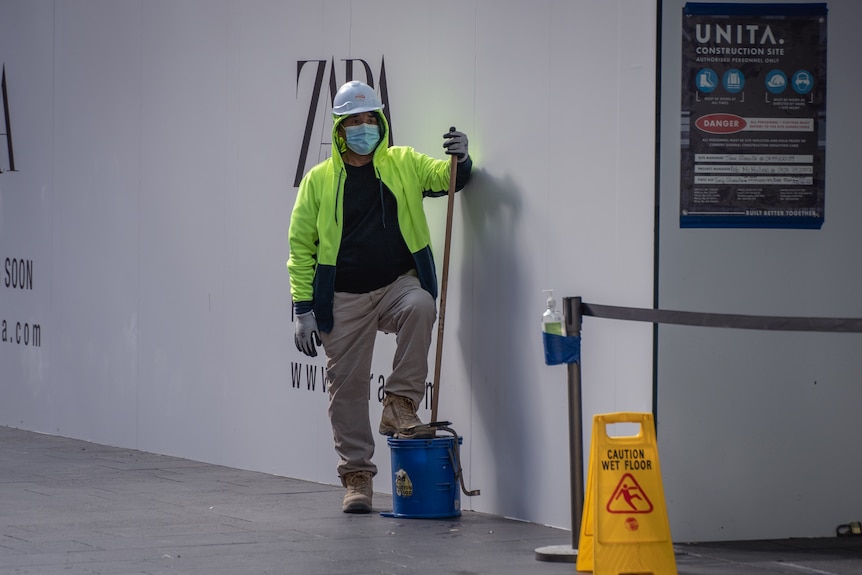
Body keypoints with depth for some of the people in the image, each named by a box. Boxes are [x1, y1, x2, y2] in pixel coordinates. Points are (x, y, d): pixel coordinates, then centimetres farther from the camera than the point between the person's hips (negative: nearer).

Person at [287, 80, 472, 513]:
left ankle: (400, 405, -20)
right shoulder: (319, 180, 4)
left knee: (420, 307, -33)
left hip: (398, 283, 0)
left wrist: (459, 158, -20)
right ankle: (357, 477, 11)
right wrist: (303, 308, -2)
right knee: (347, 385, 0)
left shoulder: (403, 164, 7)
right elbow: (301, 247, 4)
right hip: (344, 298, 0)